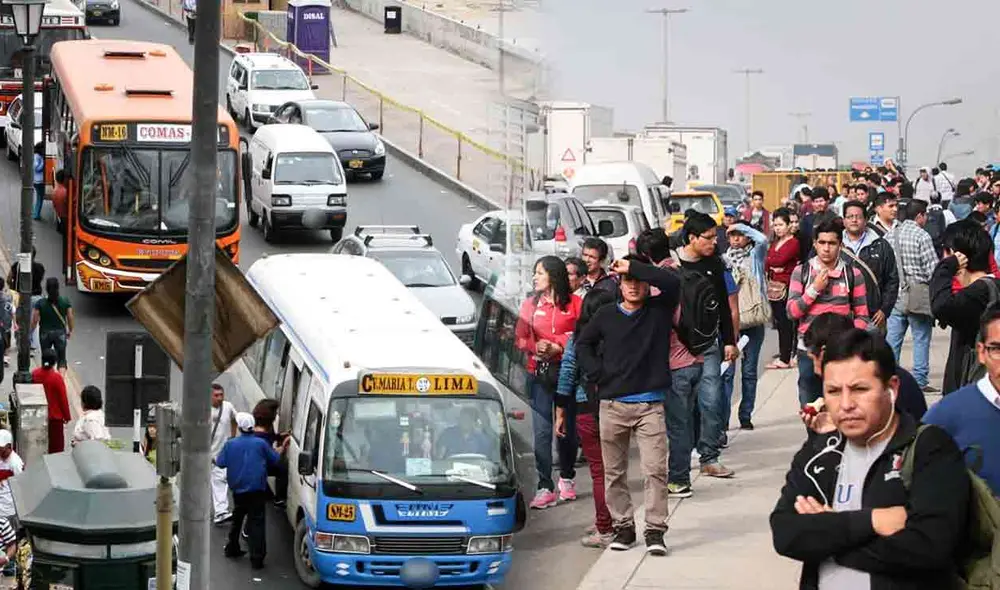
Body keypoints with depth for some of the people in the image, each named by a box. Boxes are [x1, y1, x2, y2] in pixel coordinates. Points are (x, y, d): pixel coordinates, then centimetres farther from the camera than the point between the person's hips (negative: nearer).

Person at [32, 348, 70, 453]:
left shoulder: (34, 374, -8)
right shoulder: (57, 378, -23)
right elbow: (63, 399, -15)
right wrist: (67, 416, -3)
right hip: (55, 416, -5)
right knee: (56, 445, 8)